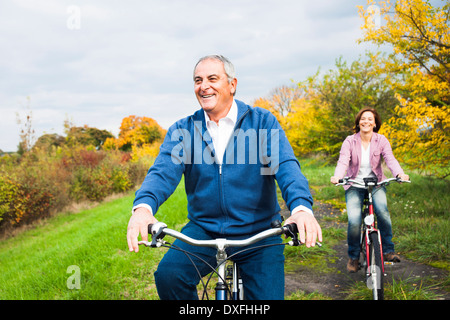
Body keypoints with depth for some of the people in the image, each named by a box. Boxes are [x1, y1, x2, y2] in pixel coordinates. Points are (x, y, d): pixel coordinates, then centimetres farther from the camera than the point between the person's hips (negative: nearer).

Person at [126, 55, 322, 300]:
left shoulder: (263, 122, -1)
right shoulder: (181, 130, 4)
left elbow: (286, 166, -15)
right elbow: (163, 171, -11)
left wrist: (301, 207, -35)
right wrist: (144, 206, -33)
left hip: (258, 233, 0)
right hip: (203, 229, 1)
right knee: (168, 274, -23)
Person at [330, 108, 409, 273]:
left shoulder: (381, 140, 0)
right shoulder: (349, 141, -4)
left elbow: (390, 159, -13)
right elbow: (343, 161, -17)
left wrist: (400, 174, -35)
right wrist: (337, 176, -39)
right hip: (354, 186, -1)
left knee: (382, 211, -29)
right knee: (354, 221, -19)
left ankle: (388, 250, -11)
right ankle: (353, 256, 5)